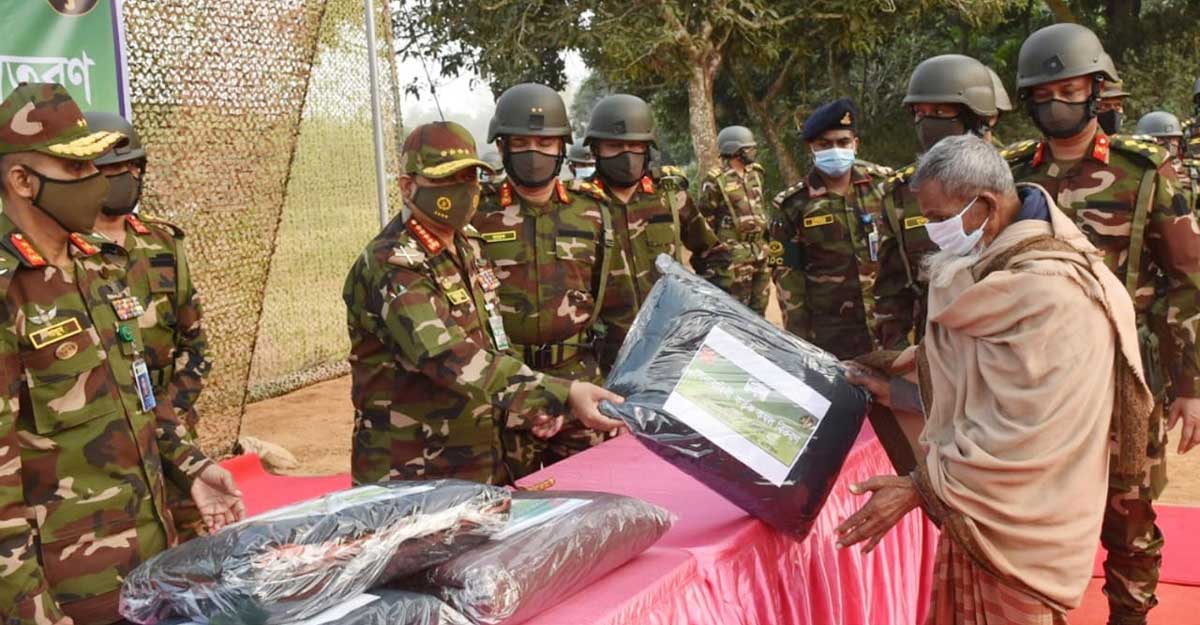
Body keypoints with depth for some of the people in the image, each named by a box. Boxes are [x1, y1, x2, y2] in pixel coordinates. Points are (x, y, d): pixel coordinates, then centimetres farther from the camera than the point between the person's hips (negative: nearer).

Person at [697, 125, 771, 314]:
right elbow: (704, 218, -9)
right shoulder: (716, 180, -11)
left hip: (760, 250, 7)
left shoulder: (755, 174, 12)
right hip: (735, 254, -7)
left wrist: (768, 237, 21)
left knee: (759, 304, 14)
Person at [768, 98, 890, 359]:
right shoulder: (792, 205, -3)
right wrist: (798, 335, -6)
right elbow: (787, 274, -3)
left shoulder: (882, 185, 4)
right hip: (830, 332, -2)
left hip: (887, 321, 3)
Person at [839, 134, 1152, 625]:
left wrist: (920, 487, -23)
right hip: (979, 508, 8)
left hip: (1016, 527, -8)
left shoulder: (1048, 291, -25)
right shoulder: (993, 266, 6)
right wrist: (895, 393, 7)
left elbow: (1022, 438, -27)